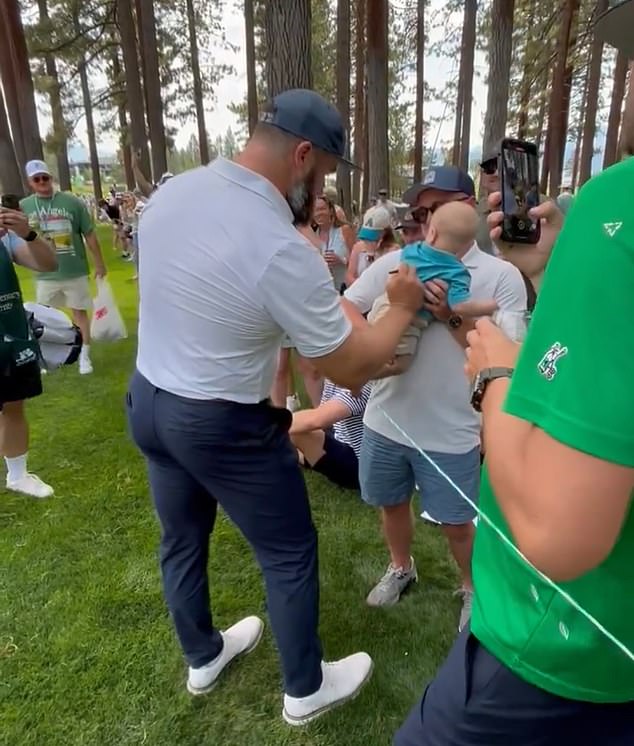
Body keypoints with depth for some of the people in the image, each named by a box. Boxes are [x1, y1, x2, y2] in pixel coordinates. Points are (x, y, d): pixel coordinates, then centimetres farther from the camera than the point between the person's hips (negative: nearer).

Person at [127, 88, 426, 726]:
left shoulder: (170, 192, -3)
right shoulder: (282, 250, -27)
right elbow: (350, 369, -19)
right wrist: (402, 308, -2)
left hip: (146, 400, 8)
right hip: (224, 427, -8)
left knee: (181, 541, 25)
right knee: (290, 556, 15)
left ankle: (203, 657, 52)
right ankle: (306, 689, 38)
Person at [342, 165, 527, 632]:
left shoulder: (501, 276, -6)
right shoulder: (395, 262, 0)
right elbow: (344, 311, -4)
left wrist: (452, 316, -21)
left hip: (451, 432, -3)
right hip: (386, 421, 3)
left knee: (457, 522, 15)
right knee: (392, 503, 23)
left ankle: (474, 588, 46)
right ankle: (401, 568, 52)